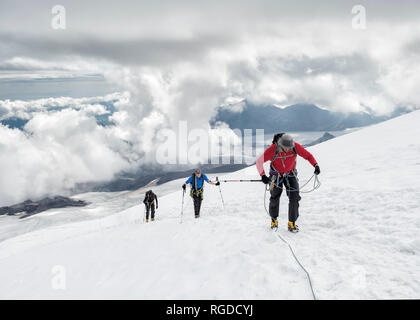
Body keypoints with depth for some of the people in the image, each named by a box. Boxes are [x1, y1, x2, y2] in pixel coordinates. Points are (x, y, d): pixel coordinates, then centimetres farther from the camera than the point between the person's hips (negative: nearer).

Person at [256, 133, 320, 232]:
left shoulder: (295, 147, -24)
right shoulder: (273, 149, -29)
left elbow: (307, 155, -13)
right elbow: (259, 161, -25)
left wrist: (316, 165, -28)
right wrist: (263, 175, -36)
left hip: (290, 174, 1)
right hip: (276, 175, -1)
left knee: (294, 198, -10)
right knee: (275, 198, 9)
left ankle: (292, 223, 1)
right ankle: (274, 220, 33)